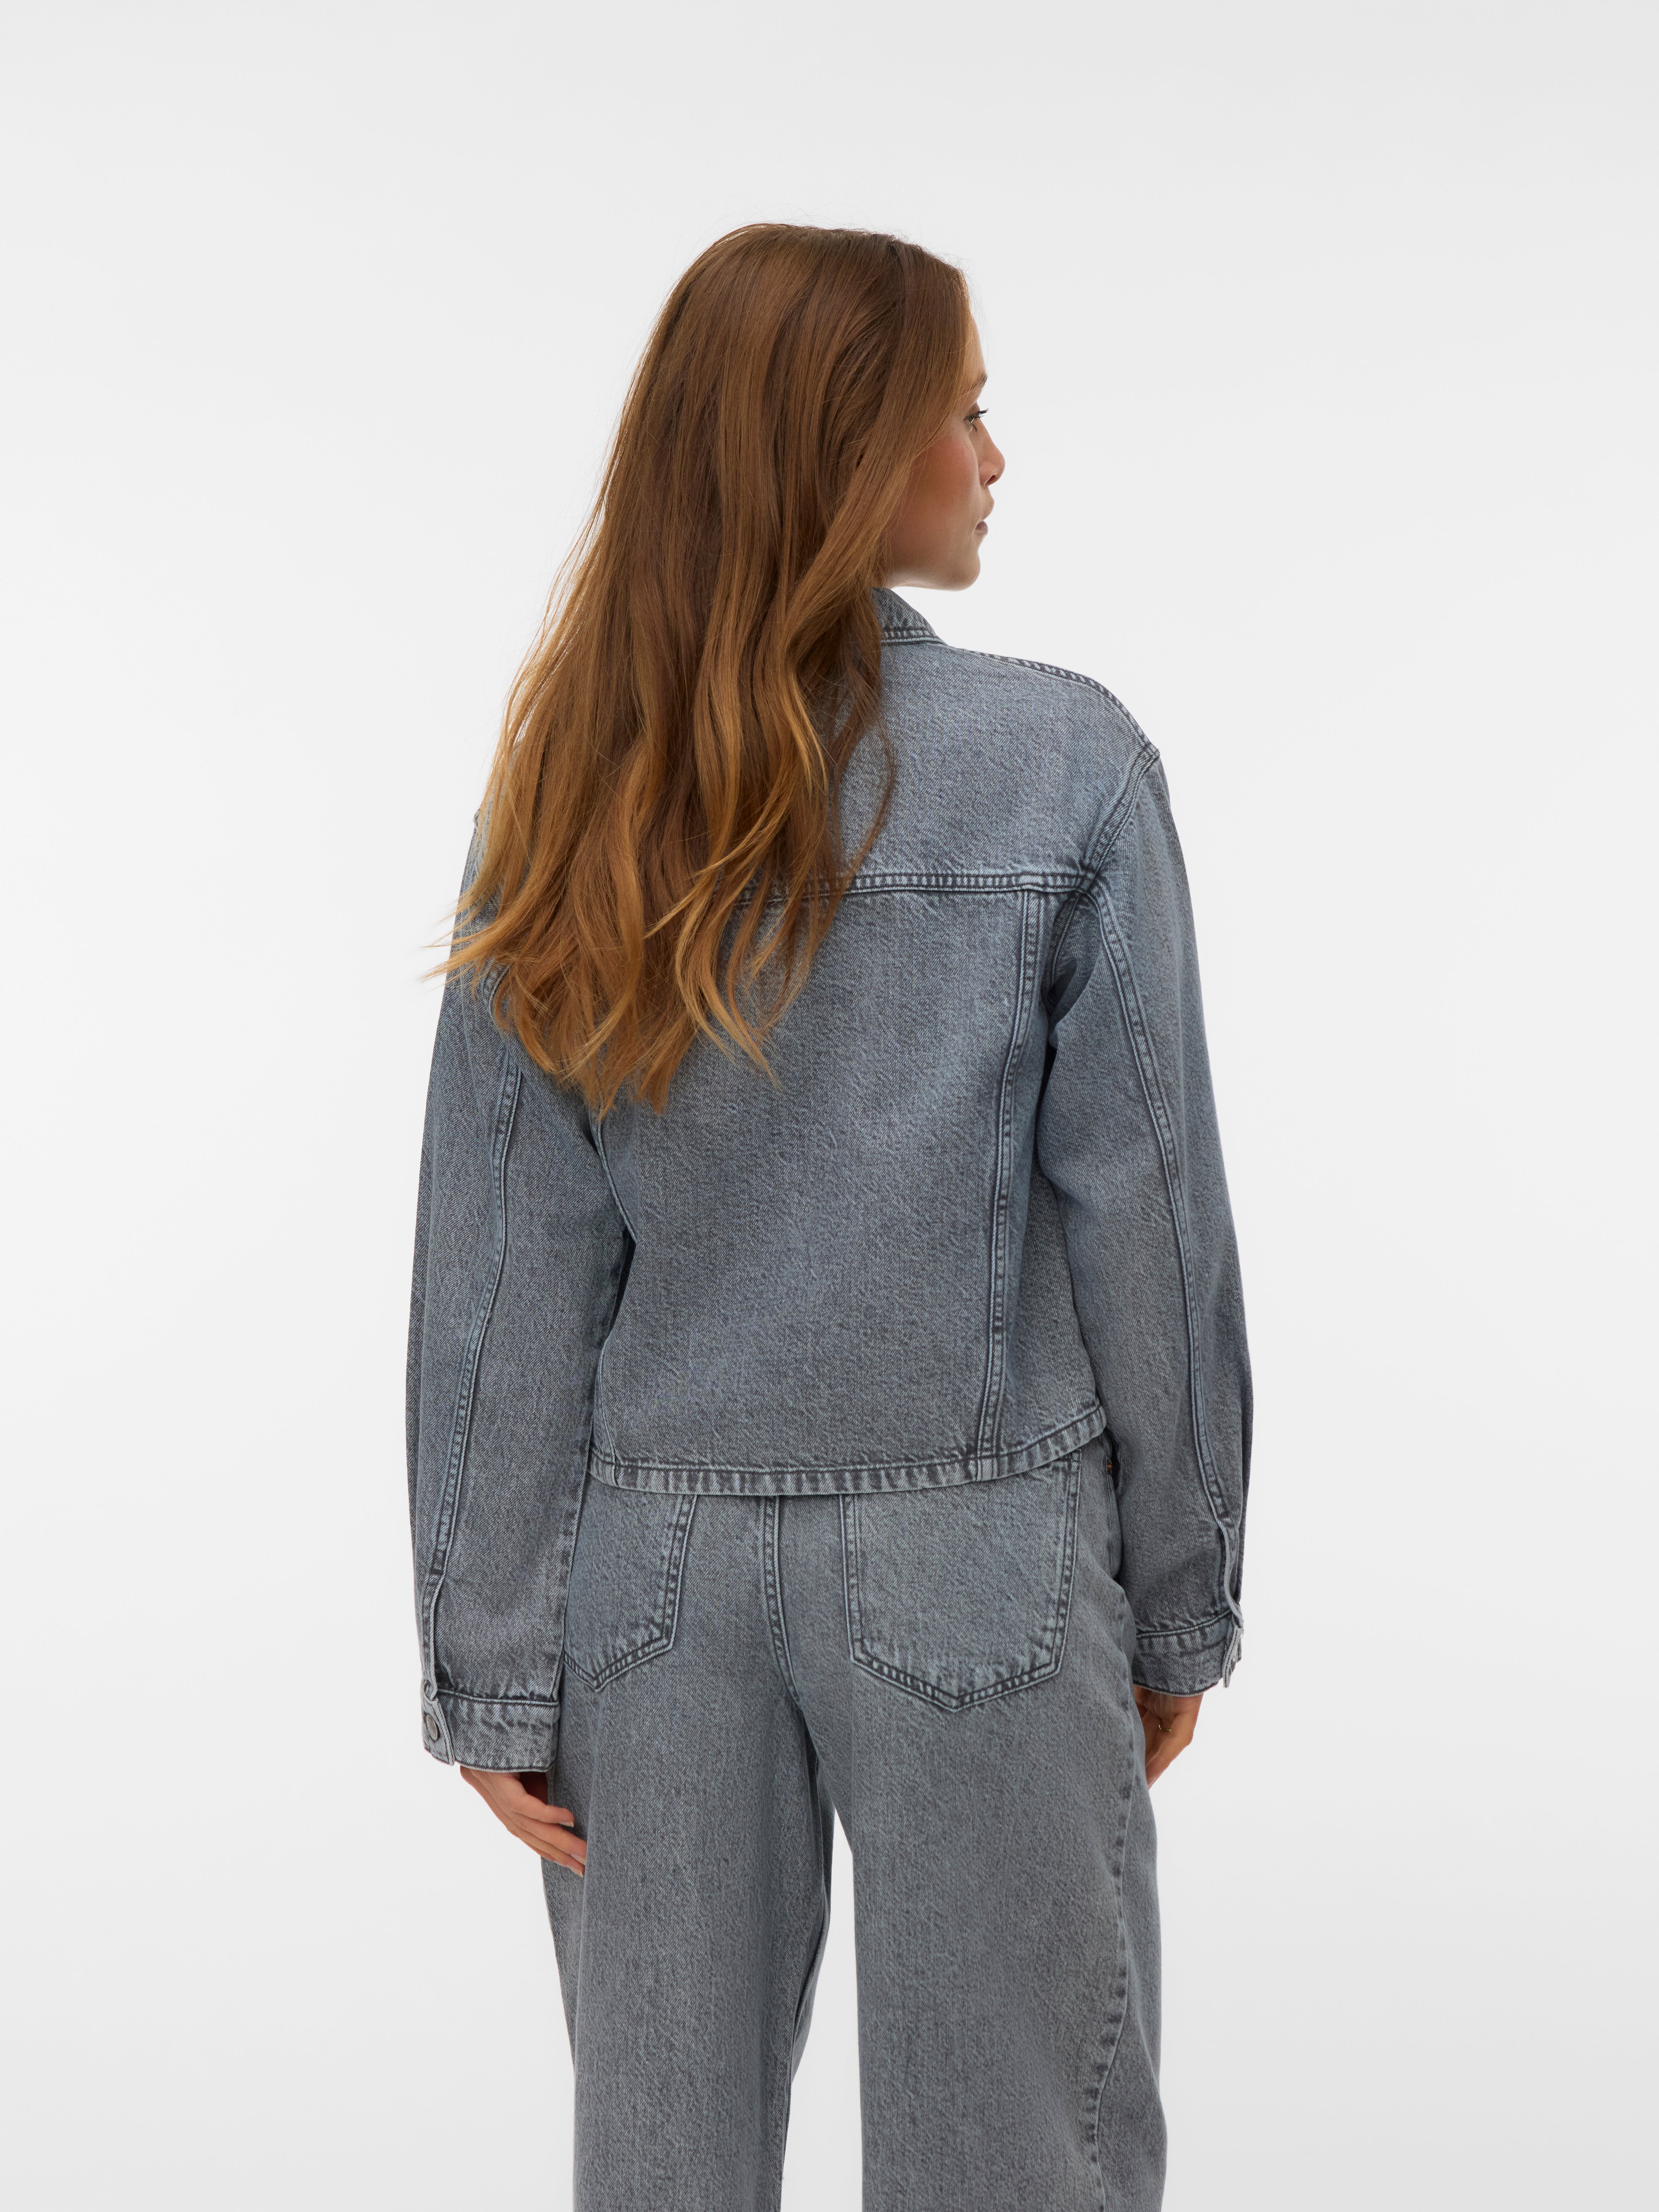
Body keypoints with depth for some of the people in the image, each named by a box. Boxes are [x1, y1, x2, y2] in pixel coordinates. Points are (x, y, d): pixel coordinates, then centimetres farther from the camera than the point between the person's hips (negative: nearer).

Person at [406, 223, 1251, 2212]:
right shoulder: (1063, 768, -10)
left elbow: (506, 1270, -3)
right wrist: (1179, 1599, 4)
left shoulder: (574, 788, -2)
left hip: (656, 1562, 3)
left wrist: (496, 1662, 4)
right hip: (979, 1565, -3)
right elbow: (1144, 1220, -8)